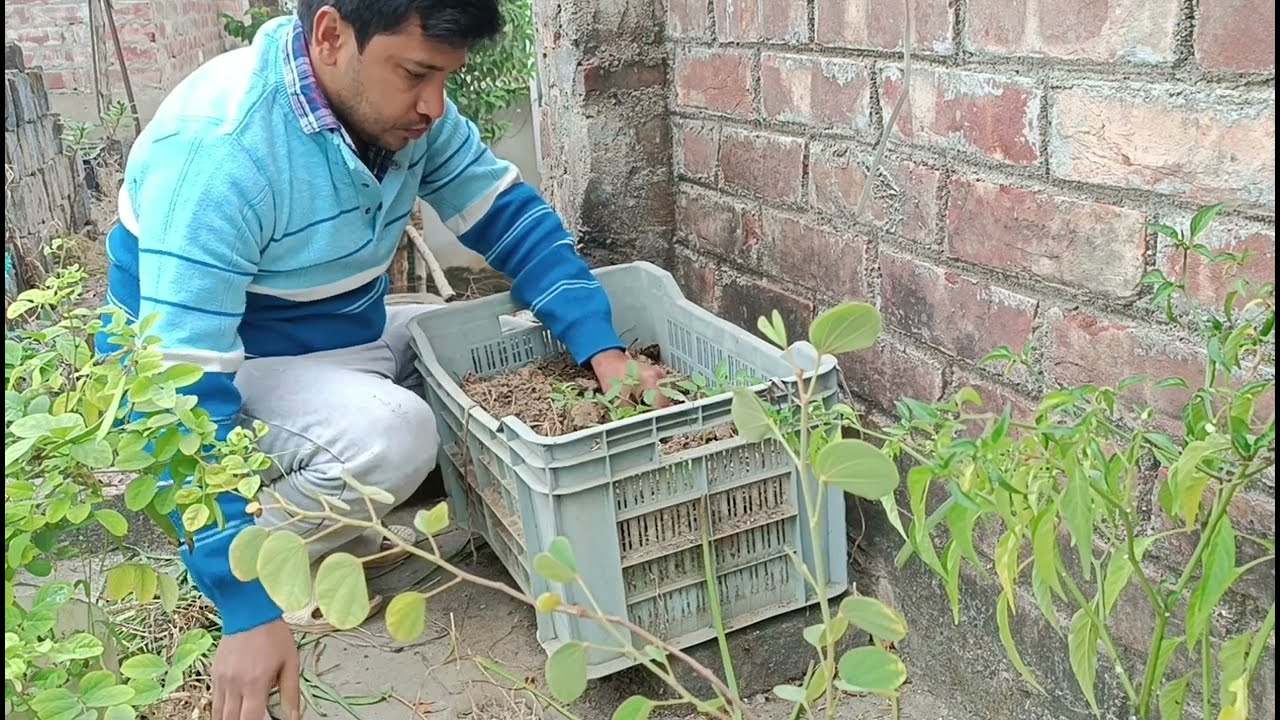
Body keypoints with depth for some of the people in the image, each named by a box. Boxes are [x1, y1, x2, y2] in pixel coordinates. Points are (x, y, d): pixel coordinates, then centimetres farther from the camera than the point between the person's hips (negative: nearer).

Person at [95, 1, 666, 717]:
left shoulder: (398, 102, -11)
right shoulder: (217, 149, -32)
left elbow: (511, 216, -5)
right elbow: (186, 393, -34)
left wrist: (604, 352, -18)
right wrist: (249, 610, -36)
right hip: (227, 371, -8)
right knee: (391, 432, -34)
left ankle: (336, 519, 3)